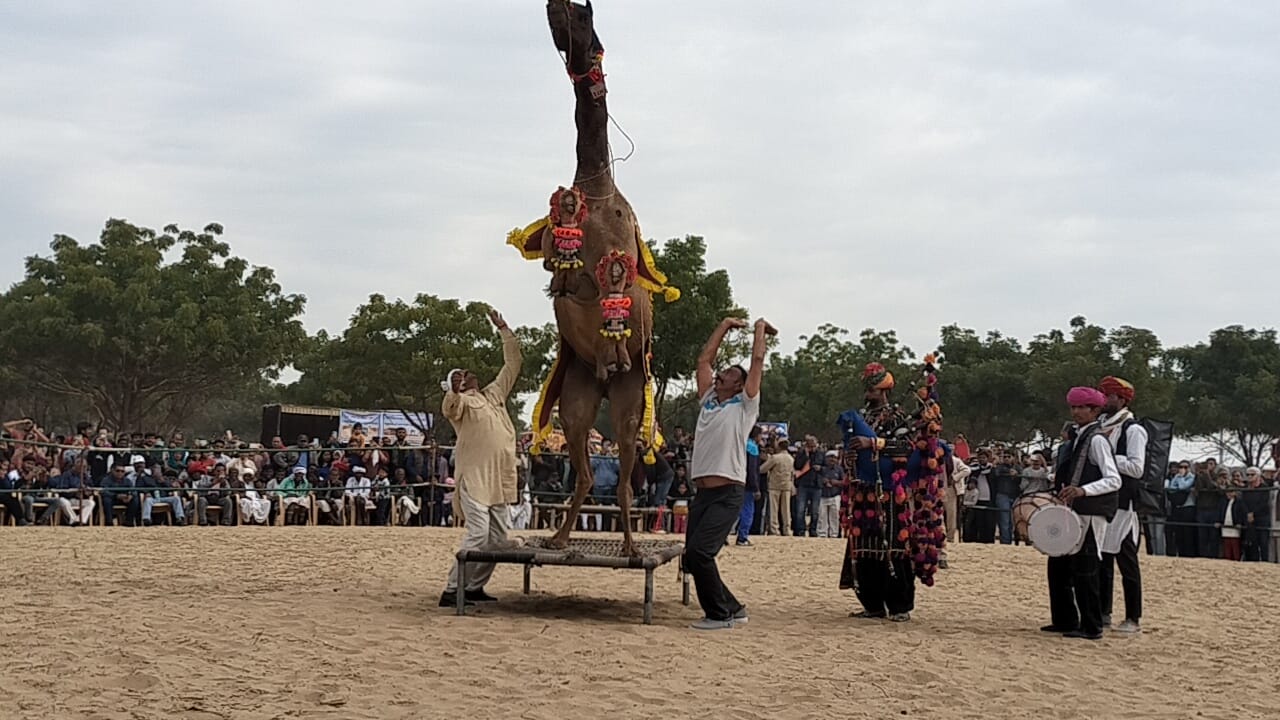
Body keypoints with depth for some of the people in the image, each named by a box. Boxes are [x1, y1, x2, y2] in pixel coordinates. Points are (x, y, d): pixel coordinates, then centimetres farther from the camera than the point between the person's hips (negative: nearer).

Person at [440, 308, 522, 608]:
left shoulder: (494, 394, 20)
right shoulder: (460, 401, 0)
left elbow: (512, 365, 25)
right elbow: (449, 409, -24)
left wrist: (503, 329, 26)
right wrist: (454, 391, -43)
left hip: (500, 479, 8)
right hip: (474, 478, -8)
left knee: (499, 537, 9)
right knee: (478, 533, -15)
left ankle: (475, 587, 18)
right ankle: (451, 590, -11)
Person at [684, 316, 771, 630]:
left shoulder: (744, 405, 4)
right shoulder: (708, 400, 19)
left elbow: (757, 361, 0)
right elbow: (704, 360, 21)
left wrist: (760, 328, 11)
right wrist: (725, 325, 25)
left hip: (727, 494, -7)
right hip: (702, 492, 7)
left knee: (699, 550, -19)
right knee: (693, 557, 4)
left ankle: (720, 614, -7)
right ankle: (732, 608, 19)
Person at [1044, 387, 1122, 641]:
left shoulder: (1097, 440, -11)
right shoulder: (1076, 437, 15)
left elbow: (1114, 480, -18)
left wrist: (1082, 490, -29)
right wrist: (1064, 488, 12)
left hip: (1091, 513, -9)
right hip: (1073, 511, 9)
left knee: (1084, 570, -6)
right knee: (1058, 564, 13)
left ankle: (1091, 627, 2)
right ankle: (1065, 620, 23)